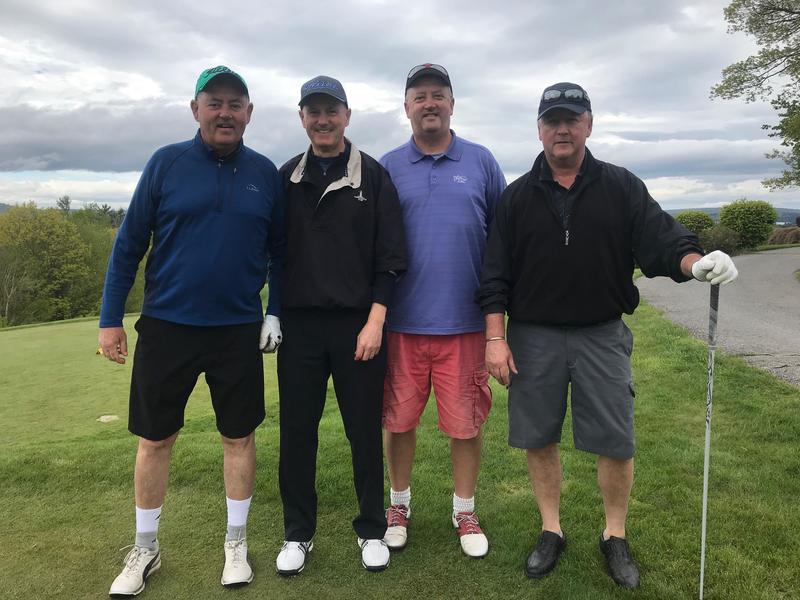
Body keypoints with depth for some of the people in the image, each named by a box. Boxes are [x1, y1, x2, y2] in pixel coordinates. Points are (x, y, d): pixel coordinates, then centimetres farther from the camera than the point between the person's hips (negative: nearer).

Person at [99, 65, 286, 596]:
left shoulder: (265, 173, 3)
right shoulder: (167, 163, -2)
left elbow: (278, 250, 10)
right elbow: (130, 243, 0)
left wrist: (275, 313, 3)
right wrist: (111, 318, -2)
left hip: (239, 330, 1)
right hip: (166, 327, -1)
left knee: (239, 436, 9)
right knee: (155, 439, 9)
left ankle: (237, 543, 29)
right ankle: (145, 549, 30)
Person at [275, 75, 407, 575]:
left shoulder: (373, 176, 1)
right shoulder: (287, 178, 8)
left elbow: (390, 257, -3)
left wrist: (375, 320, -9)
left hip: (359, 324, -2)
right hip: (300, 326, 2)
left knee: (366, 432, 7)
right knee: (297, 432, 8)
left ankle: (372, 530, 25)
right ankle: (298, 533, 25)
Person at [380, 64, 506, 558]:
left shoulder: (481, 162, 6)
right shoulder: (388, 167, 6)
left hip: (465, 321, 0)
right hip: (402, 322, 1)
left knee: (466, 424, 8)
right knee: (399, 421, 10)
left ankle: (465, 512, 29)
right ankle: (399, 505, 33)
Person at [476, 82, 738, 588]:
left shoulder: (622, 188, 4)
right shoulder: (518, 196, 4)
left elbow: (662, 241, -6)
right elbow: (495, 274, 2)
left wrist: (695, 261, -28)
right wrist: (495, 337, -5)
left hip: (602, 336, 0)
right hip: (533, 338, 1)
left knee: (617, 444, 4)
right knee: (539, 440, 8)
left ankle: (616, 537, 27)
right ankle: (552, 532, 28)